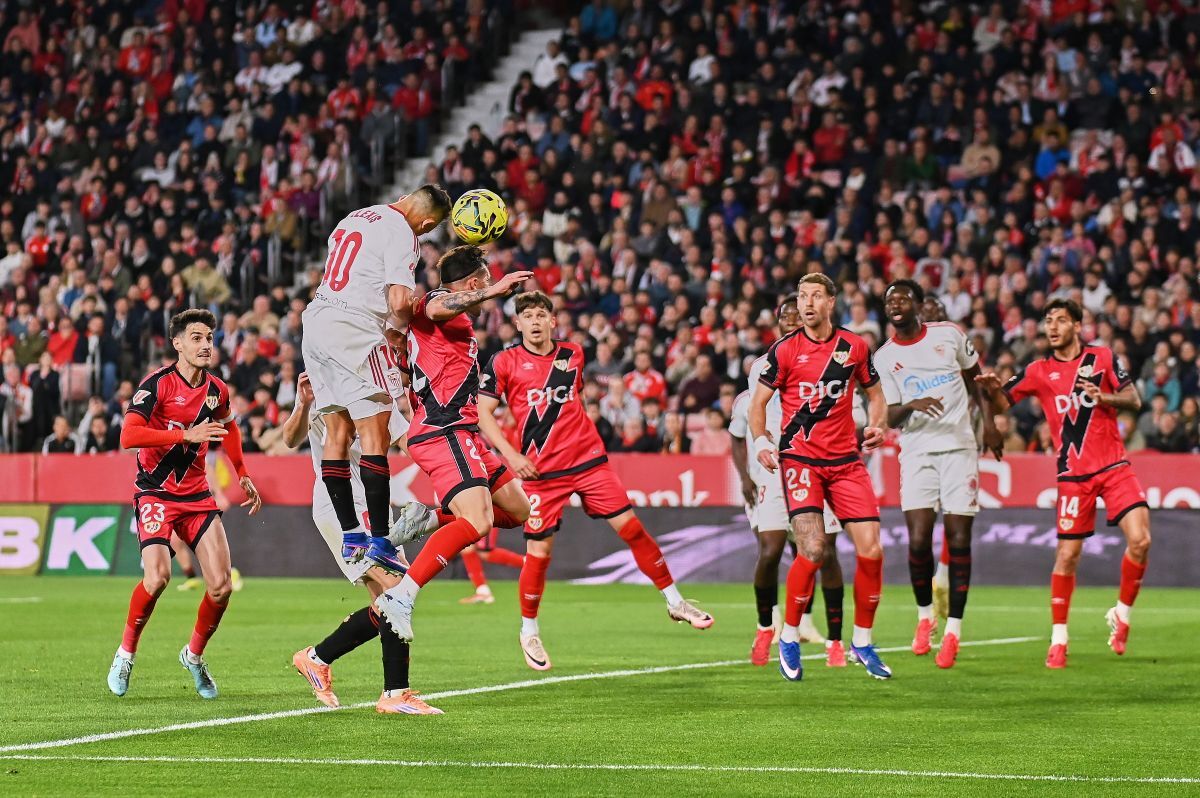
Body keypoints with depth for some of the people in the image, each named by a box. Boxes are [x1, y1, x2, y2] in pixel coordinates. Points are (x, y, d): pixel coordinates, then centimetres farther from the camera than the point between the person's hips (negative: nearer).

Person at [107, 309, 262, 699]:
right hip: (155, 493, -5)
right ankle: (126, 653, -1)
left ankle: (194, 655, 18)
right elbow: (128, 435, -24)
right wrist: (187, 435, -28)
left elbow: (230, 427, 28)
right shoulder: (158, 384, -12)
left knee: (221, 586, -7)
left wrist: (243, 477, 25)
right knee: (157, 576, -25)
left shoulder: (216, 391, 5)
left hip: (197, 496, 5)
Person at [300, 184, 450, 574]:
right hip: (352, 331, -9)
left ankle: (350, 535, 13)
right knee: (375, 433, -6)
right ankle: (378, 539, -9)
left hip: (316, 321, 9)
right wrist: (406, 324, 5)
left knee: (339, 431, 12)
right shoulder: (403, 234, -9)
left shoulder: (355, 218, 18)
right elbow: (400, 303, -18)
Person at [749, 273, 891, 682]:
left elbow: (874, 394, 17)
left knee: (871, 549, -5)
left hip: (846, 460, 3)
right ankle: (788, 637, 0)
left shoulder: (855, 346, 6)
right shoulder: (785, 350, -2)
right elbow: (758, 400, 4)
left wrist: (876, 426, -2)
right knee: (812, 548, -19)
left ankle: (862, 642, 12)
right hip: (800, 458, -3)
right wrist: (761, 442, -9)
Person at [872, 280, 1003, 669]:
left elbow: (975, 378, 17)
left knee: (959, 541, -4)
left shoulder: (948, 334, 5)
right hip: (917, 451, 0)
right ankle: (925, 616, 12)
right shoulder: (884, 357, 4)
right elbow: (889, 417, 1)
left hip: (959, 447, 0)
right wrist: (911, 406, -21)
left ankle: (953, 630, 2)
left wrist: (988, 421, 6)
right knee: (919, 540, -12)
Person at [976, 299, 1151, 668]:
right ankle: (1058, 639, 9)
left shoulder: (1103, 357, 4)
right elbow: (1001, 404, 3)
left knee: (1140, 540, -15)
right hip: (1073, 474, 0)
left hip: (1114, 467, 0)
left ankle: (1121, 615, 7)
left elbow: (1134, 400, 4)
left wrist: (1103, 397, -15)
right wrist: (992, 387, -19)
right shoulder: (1039, 371, 5)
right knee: (1067, 555, -3)